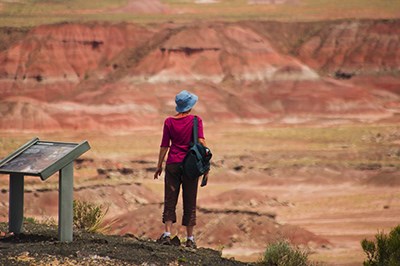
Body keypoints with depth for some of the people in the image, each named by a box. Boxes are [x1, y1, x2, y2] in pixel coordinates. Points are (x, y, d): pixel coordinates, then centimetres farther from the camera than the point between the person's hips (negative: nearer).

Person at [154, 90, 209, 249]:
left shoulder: (169, 122, 1)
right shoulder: (196, 121, -4)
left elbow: (164, 146, 2)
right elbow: (201, 142, -11)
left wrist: (159, 166, 10)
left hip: (173, 164, 1)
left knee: (170, 200, 3)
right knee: (190, 202, 7)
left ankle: (167, 234, -9)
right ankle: (190, 238, 8)